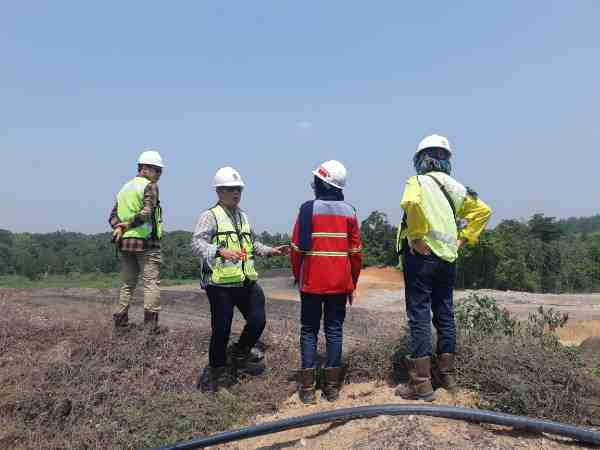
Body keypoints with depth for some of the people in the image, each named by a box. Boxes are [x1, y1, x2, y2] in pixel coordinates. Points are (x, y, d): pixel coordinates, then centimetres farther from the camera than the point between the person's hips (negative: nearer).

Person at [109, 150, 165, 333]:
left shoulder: (124, 188, 18)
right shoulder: (150, 186, -6)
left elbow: (113, 216, 10)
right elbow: (147, 213, -20)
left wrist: (119, 228, -7)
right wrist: (128, 224, -8)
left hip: (125, 242, 7)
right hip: (146, 242, -7)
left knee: (127, 283, 16)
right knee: (151, 283, -2)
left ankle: (120, 321, 18)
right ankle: (150, 324, -3)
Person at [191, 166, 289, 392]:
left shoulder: (243, 216, 20)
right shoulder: (210, 216, -6)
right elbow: (197, 243, -19)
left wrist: (271, 251, 19)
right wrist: (221, 251, -33)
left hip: (246, 281, 7)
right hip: (220, 283, -7)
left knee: (258, 321, 2)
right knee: (221, 329, 0)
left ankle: (241, 352, 29)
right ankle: (216, 369, 23)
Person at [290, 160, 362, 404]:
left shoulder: (308, 208, -7)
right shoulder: (349, 211, 2)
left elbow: (297, 247, -7)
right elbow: (356, 251, 4)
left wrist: (298, 277, 7)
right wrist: (353, 283, 13)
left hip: (312, 282, -2)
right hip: (340, 283, 2)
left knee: (309, 330, 7)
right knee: (334, 330, 9)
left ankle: (307, 387, 8)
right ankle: (332, 386, 13)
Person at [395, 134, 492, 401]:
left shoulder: (418, 182, -6)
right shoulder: (454, 186, 13)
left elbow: (411, 203, -29)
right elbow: (482, 210, 17)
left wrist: (417, 237, -19)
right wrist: (463, 239, 13)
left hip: (422, 256, -6)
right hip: (448, 258, 6)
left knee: (419, 316, -2)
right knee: (445, 314, 15)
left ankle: (421, 383, 0)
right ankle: (446, 374, 25)